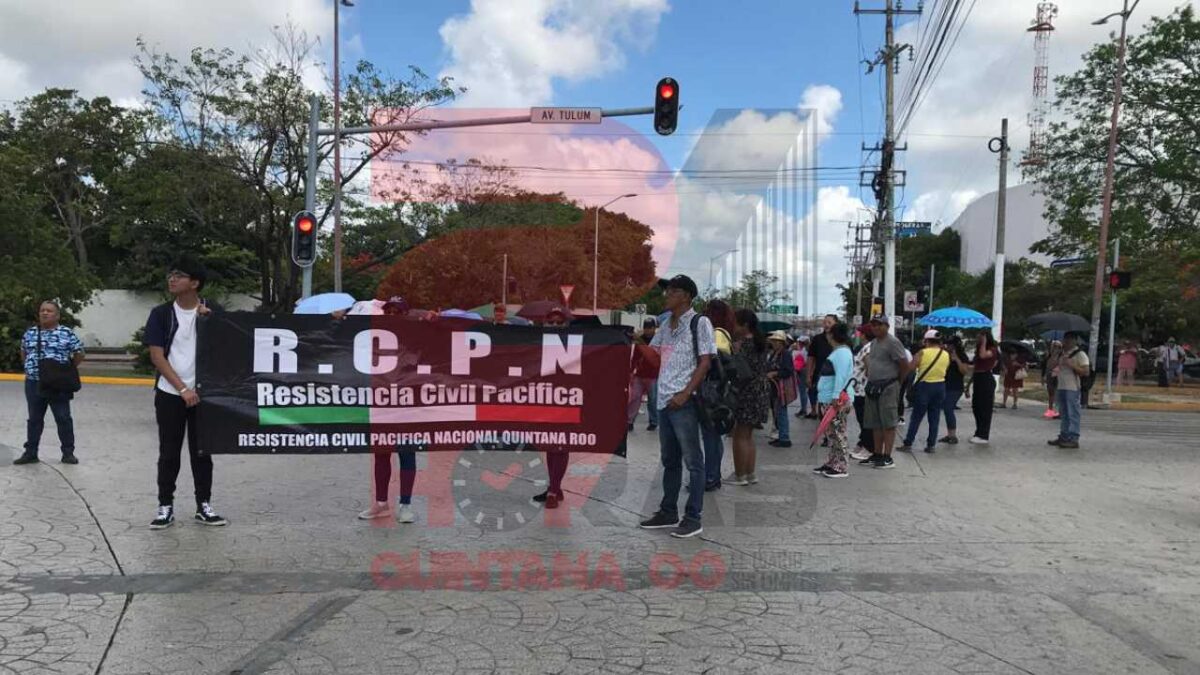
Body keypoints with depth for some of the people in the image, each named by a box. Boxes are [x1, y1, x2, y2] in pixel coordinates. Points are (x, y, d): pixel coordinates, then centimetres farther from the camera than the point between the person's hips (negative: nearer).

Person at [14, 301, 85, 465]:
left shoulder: (67, 333, -5)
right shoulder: (29, 333, 7)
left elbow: (79, 355, 1)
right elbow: (24, 353, 22)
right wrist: (31, 368, 9)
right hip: (33, 384, 4)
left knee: (63, 419, 2)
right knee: (34, 419, 12)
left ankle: (68, 452, 10)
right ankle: (30, 453, 21)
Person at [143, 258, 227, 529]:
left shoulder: (211, 313, 2)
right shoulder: (161, 313, -1)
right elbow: (157, 356, -5)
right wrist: (182, 389, -12)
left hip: (203, 394, 1)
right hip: (170, 394, -1)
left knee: (202, 452, 7)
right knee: (169, 453, 4)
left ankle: (204, 506, 15)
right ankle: (166, 506, 14)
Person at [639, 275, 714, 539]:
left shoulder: (699, 322, -5)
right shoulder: (666, 326, 16)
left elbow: (705, 362, -10)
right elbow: (653, 355, 25)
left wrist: (685, 393, -16)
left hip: (683, 401, -8)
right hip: (664, 401, 8)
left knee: (692, 461, -1)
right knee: (669, 460, 14)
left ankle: (693, 518, 4)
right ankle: (668, 511, 23)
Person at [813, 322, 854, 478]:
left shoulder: (842, 352, -14)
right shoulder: (838, 351, 19)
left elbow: (841, 376, -24)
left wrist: (836, 396, -29)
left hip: (837, 400, -11)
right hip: (830, 399, 11)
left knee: (838, 433, -8)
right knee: (831, 432, 14)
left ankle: (840, 468, -5)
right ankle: (831, 463, 20)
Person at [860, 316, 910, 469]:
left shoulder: (892, 342, -12)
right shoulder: (874, 342, 15)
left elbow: (905, 364, -14)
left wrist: (897, 380, -3)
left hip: (887, 387, -9)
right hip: (874, 387, 9)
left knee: (888, 423, -5)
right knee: (876, 424, 13)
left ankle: (888, 458, -3)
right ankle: (877, 455, 21)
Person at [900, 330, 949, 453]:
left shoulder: (923, 353, -11)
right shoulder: (946, 355, 3)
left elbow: (910, 368, -13)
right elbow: (946, 371, 11)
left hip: (924, 386, -4)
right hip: (940, 386, 4)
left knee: (916, 417, 2)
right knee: (934, 417, 10)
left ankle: (908, 444, 5)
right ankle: (931, 445, 11)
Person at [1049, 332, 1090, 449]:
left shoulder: (1080, 354, -6)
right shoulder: (1062, 354, 18)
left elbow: (1086, 371, -14)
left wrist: (1071, 365, -19)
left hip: (1073, 389, -8)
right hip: (1061, 387, 8)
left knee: (1073, 414, -7)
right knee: (1063, 414, 13)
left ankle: (1074, 439, -6)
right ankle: (1063, 436, 19)